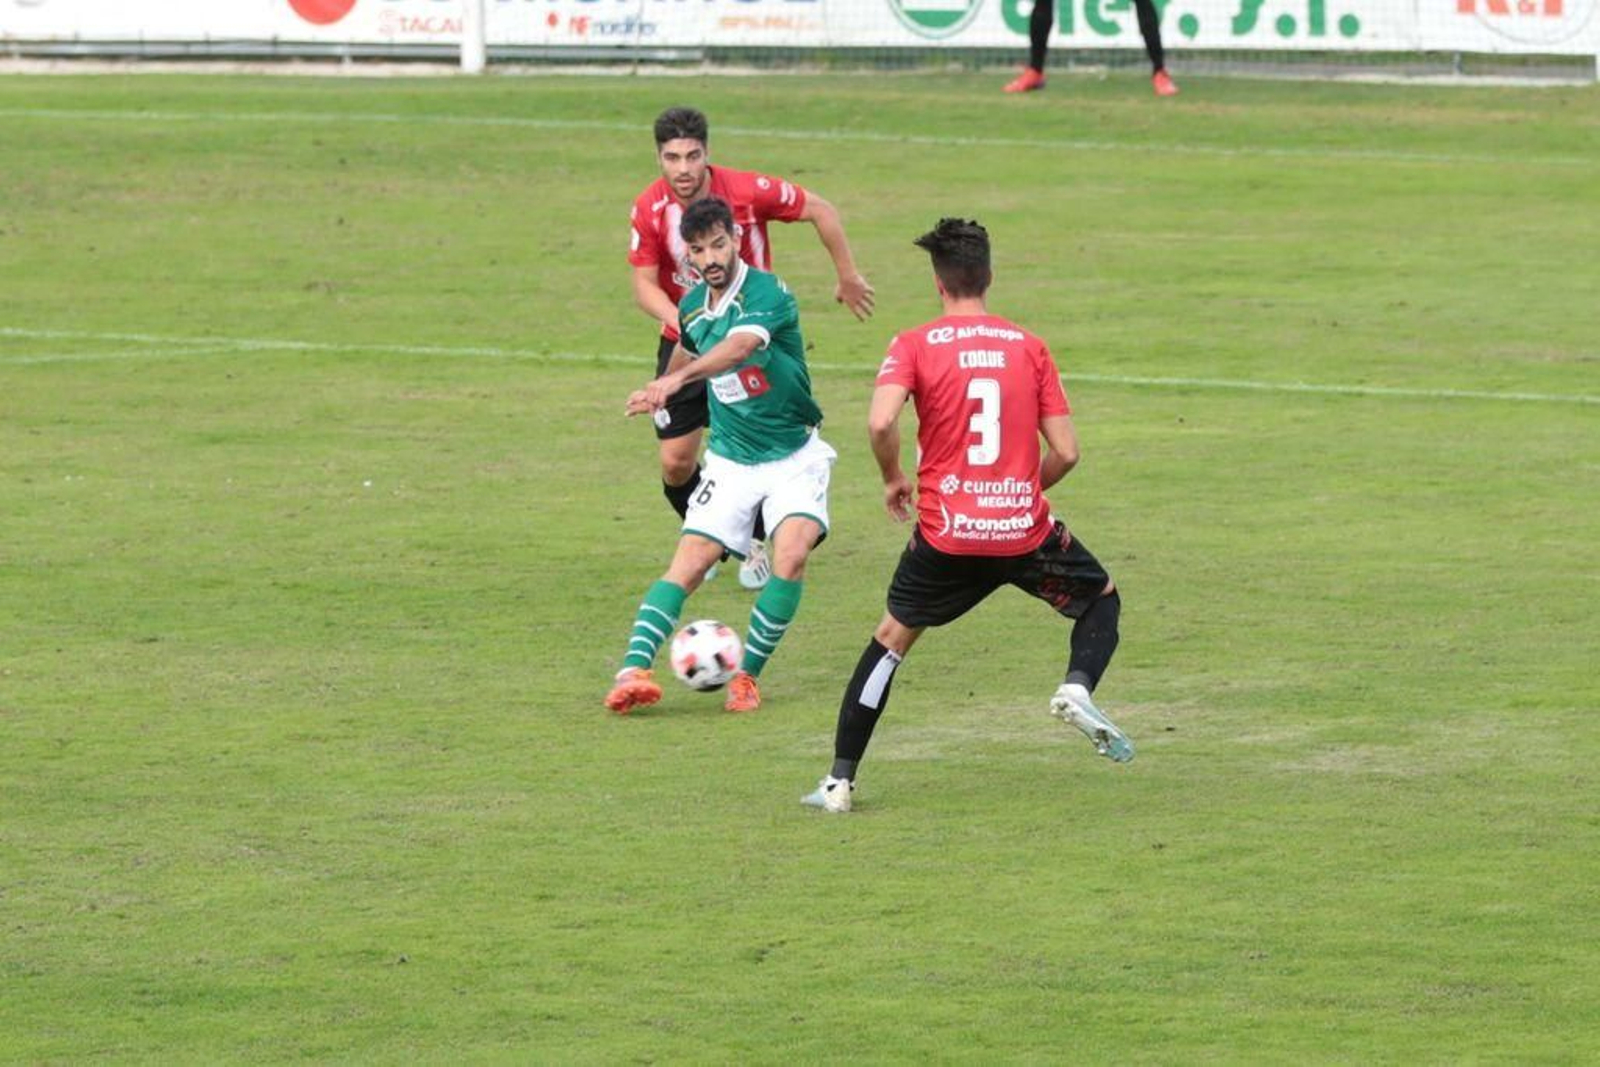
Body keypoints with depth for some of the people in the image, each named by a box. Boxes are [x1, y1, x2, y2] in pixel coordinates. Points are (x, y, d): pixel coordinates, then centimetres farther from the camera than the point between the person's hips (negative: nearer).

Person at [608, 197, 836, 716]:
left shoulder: (767, 294, -20)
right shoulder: (692, 307, 0)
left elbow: (740, 347, -41)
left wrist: (676, 378, -56)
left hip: (794, 456, -4)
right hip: (731, 459, 4)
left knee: (791, 556, -23)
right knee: (689, 564, -11)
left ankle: (746, 675, -8)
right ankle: (633, 671, -19)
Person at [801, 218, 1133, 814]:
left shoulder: (915, 346, -3)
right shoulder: (1029, 347, 3)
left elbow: (880, 421, -19)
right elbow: (1065, 453, 0)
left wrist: (893, 479, 1)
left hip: (947, 535, -1)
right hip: (1026, 529, 1)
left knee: (893, 637, 16)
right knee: (1101, 597, 26)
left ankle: (839, 781, 12)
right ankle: (1077, 687, -3)